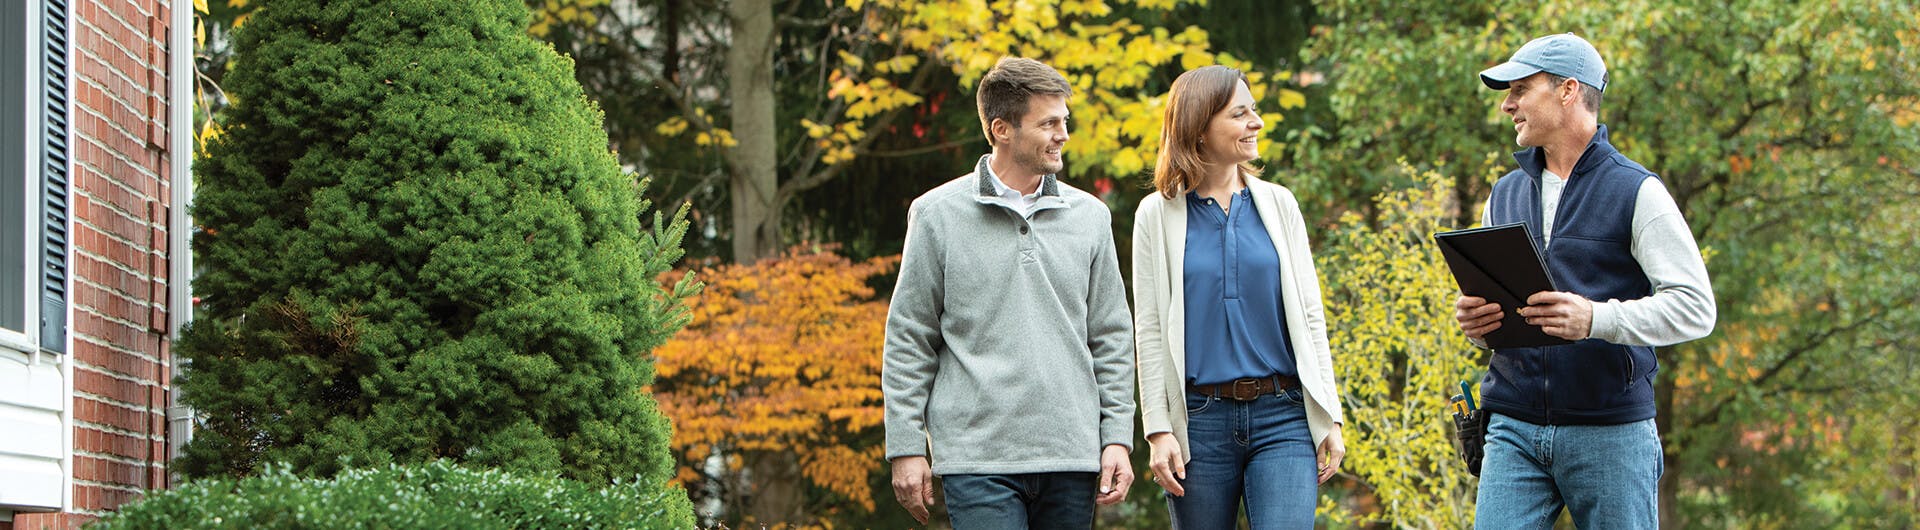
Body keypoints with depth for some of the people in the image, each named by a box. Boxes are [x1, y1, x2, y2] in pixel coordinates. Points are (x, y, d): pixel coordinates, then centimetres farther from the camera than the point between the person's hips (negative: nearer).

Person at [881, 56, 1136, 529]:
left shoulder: (1089, 216, 11)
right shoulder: (938, 215, 2)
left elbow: (1112, 337, 14)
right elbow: (908, 340, 4)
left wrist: (1117, 438, 6)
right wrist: (907, 448, 0)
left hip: (1072, 456, 3)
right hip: (978, 456, -3)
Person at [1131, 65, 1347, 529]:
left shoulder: (1277, 203, 9)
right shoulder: (1158, 214, 4)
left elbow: (1310, 316, 10)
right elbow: (1150, 330, 3)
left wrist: (1329, 419, 5)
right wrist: (1158, 429, -4)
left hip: (1283, 419, 1)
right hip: (1200, 421, 0)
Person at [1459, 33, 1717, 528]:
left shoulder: (1636, 191, -3)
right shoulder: (1506, 194, 16)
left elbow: (1695, 308, -10)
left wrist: (1595, 319, -24)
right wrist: (1474, 322, -1)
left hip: (1609, 433, -4)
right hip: (1514, 430, 4)